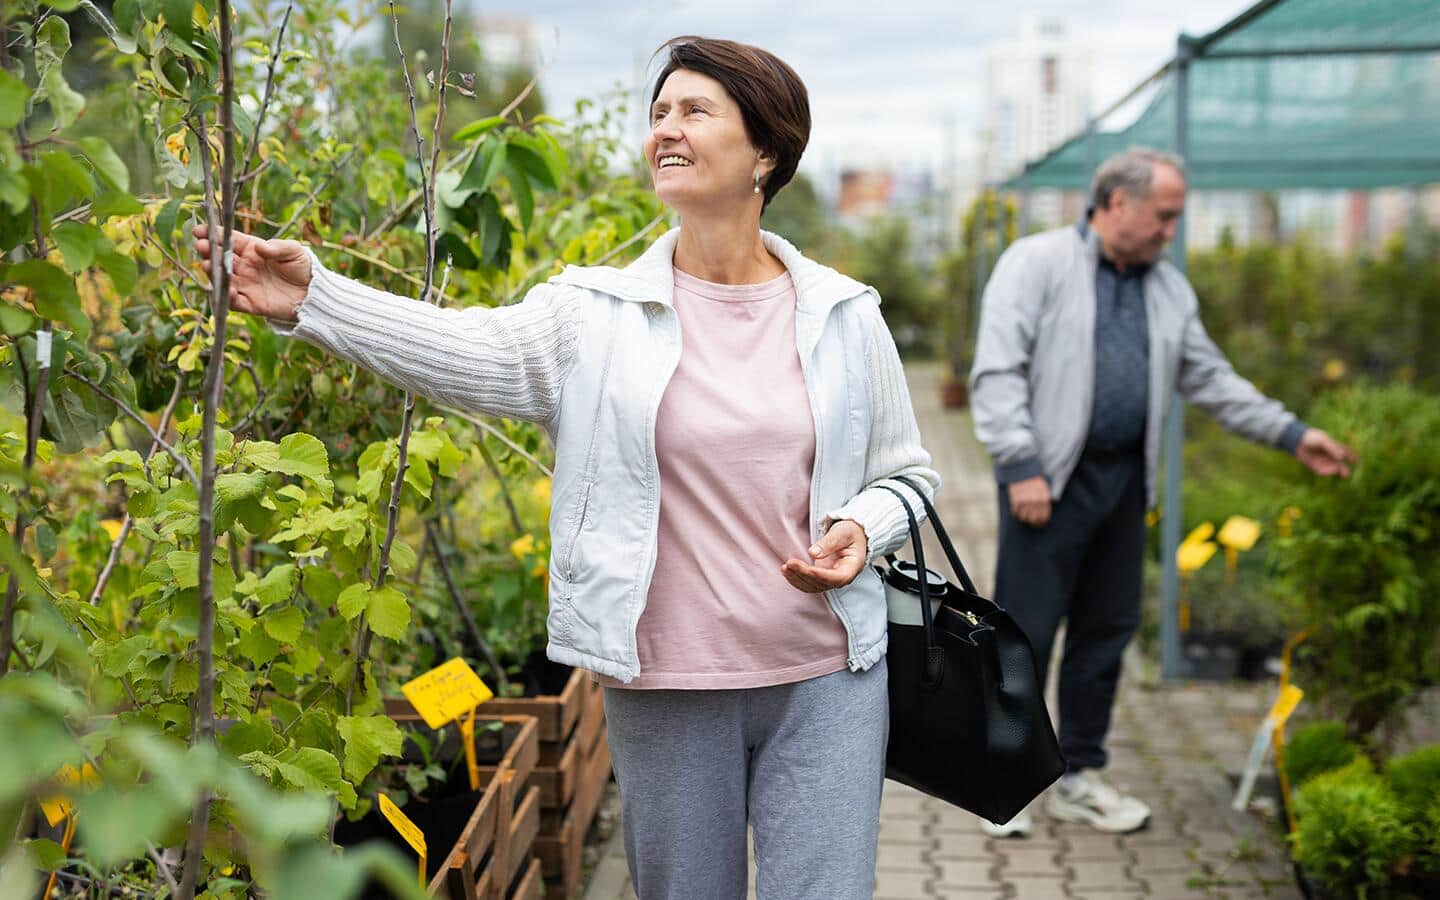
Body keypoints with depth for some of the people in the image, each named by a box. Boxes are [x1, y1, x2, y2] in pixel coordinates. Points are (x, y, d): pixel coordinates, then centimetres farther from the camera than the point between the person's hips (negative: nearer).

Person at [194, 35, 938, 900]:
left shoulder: (844, 315, 2)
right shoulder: (600, 315, -2)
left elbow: (906, 472, 11)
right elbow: (465, 350, -18)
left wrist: (861, 529, -11)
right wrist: (311, 297, -31)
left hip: (826, 680, 0)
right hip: (666, 691, 0)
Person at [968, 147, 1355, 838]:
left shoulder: (1169, 289, 17)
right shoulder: (1037, 263, -4)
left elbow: (1211, 380, 22)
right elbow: (997, 371, -11)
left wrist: (1292, 434, 14)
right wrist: (1021, 465, -18)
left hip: (1124, 480, 6)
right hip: (1049, 477, -6)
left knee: (1106, 630, 10)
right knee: (1026, 631, -5)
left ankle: (1078, 778, 22)